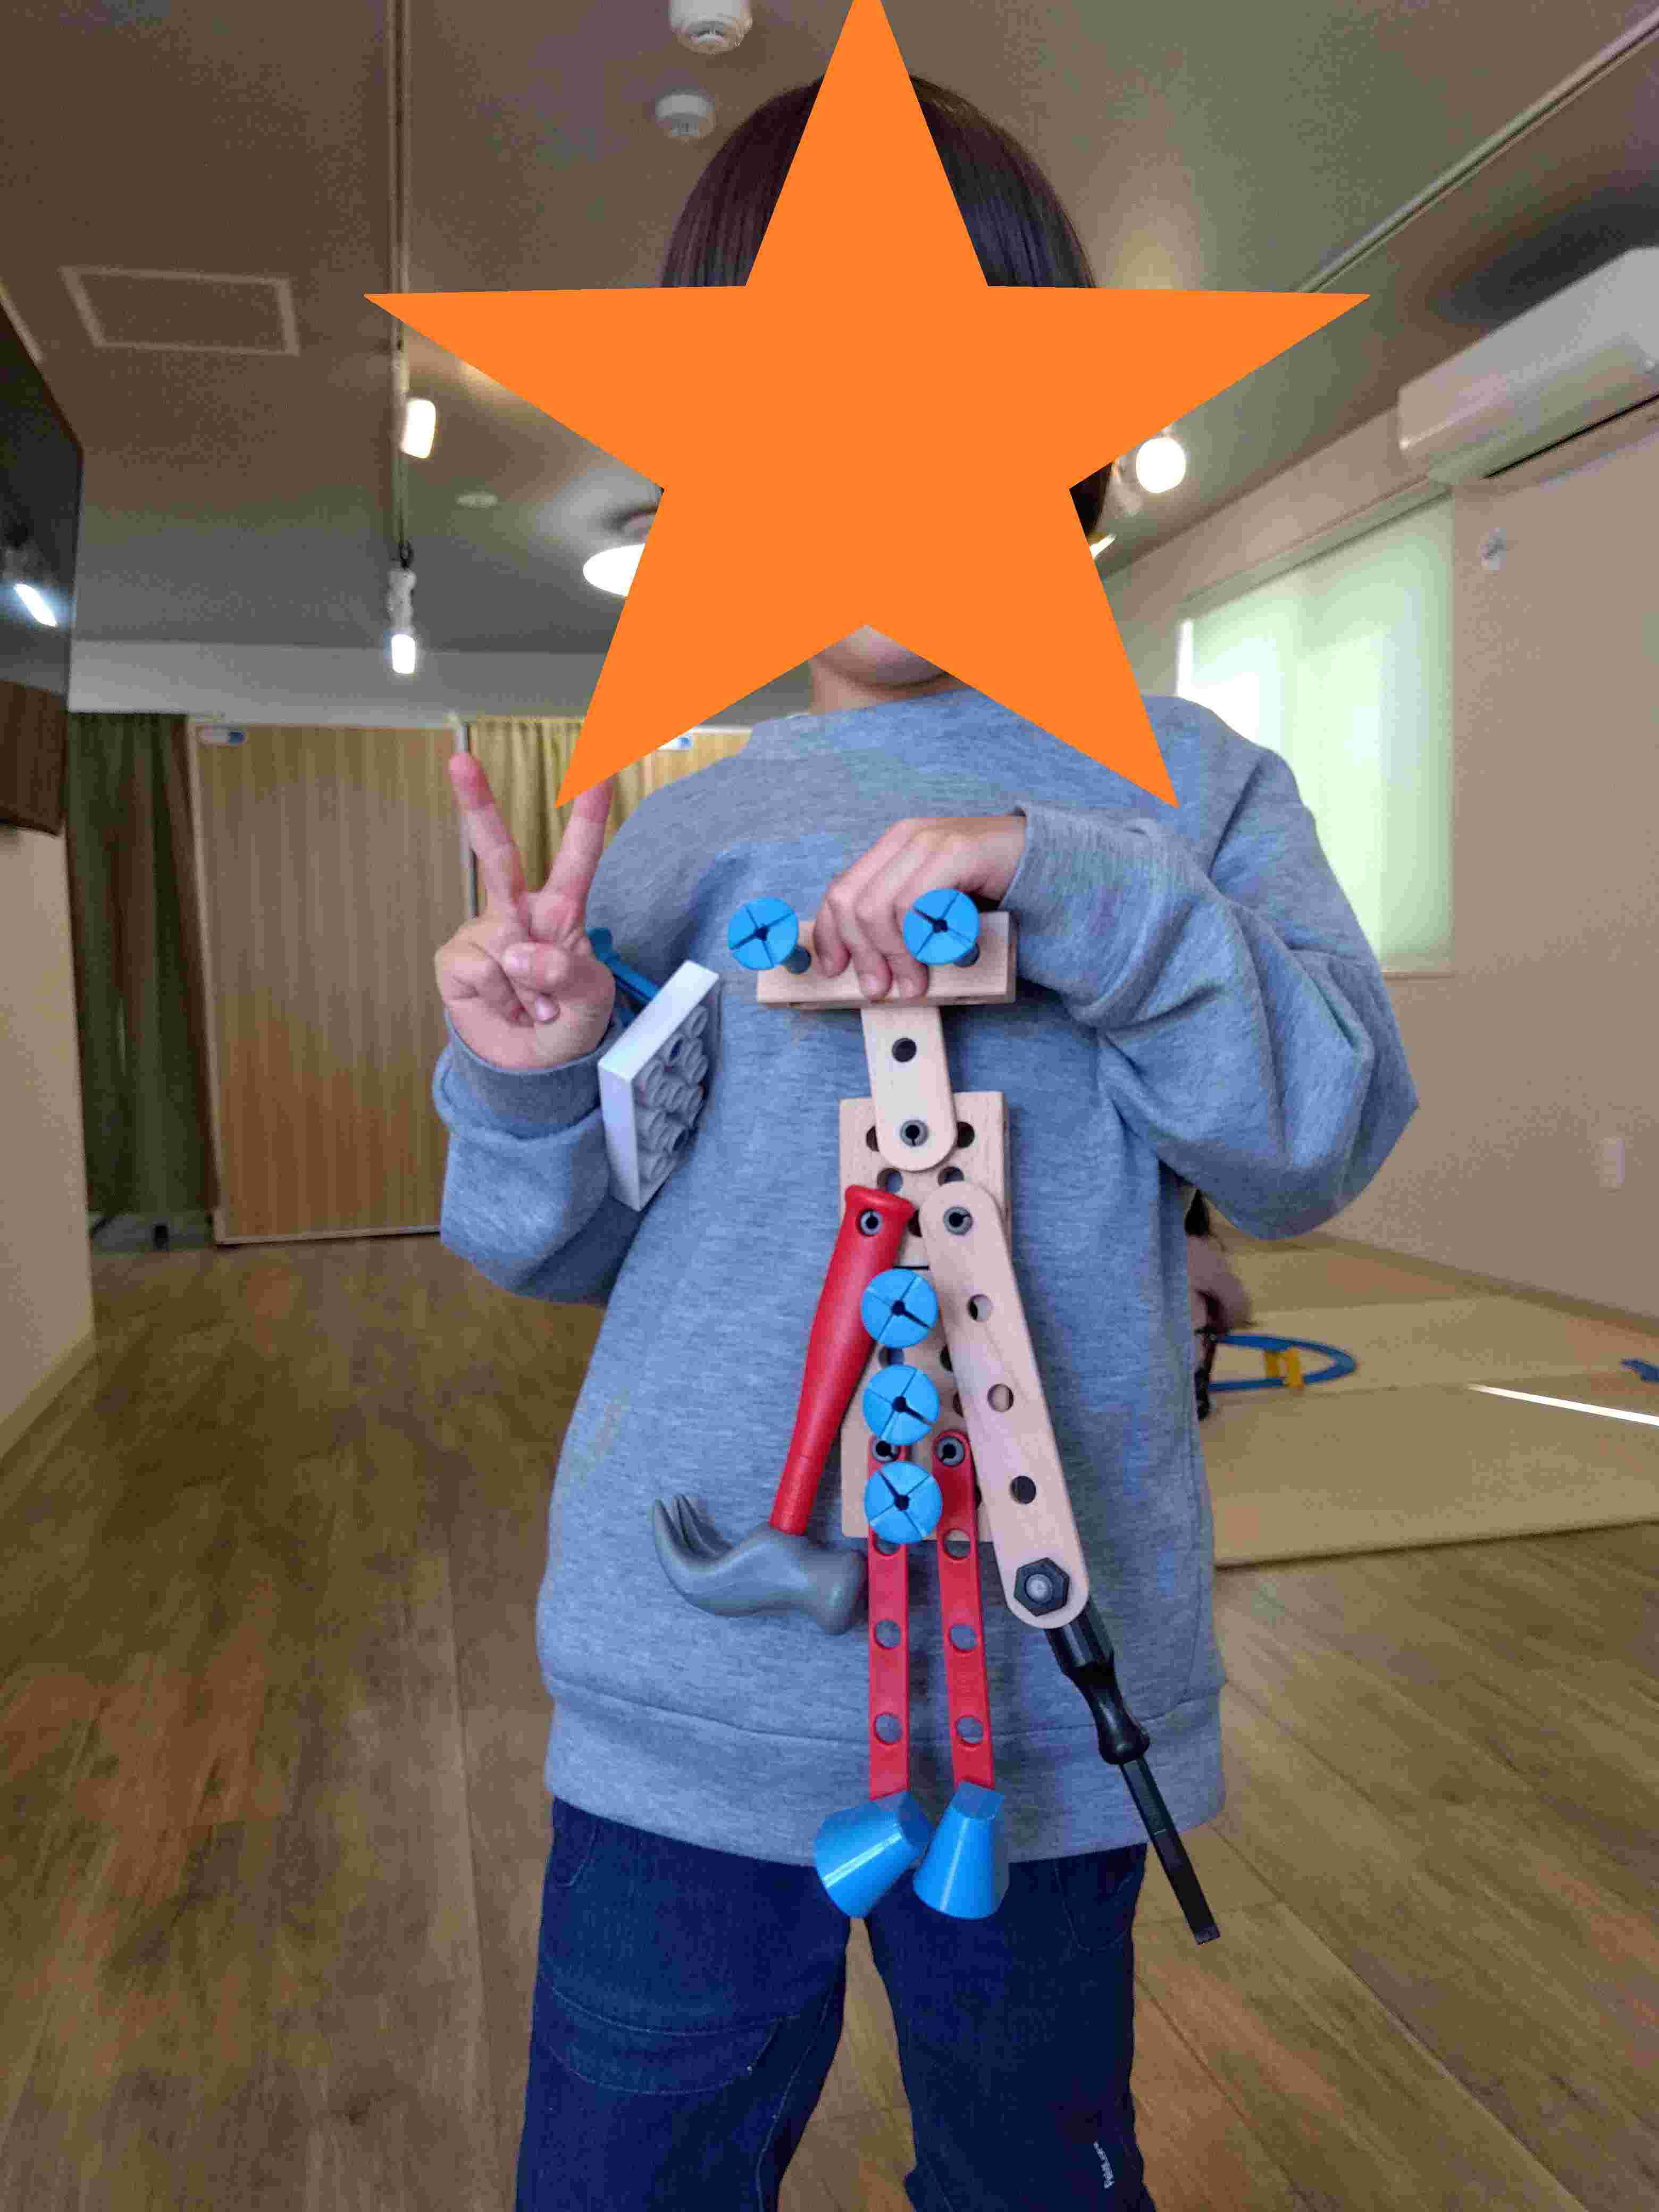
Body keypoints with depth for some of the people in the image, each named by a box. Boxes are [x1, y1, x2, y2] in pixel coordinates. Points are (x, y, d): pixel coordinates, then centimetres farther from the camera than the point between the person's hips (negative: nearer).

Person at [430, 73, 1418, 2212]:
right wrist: (532, 1089, -16)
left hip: (1050, 1691, 0)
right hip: (689, 1694, 1)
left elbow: (1325, 1132, -11)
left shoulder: (1175, 788, -2)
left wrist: (1081, 892, -24)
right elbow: (568, 1247, 6)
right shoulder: (675, 843, 1)